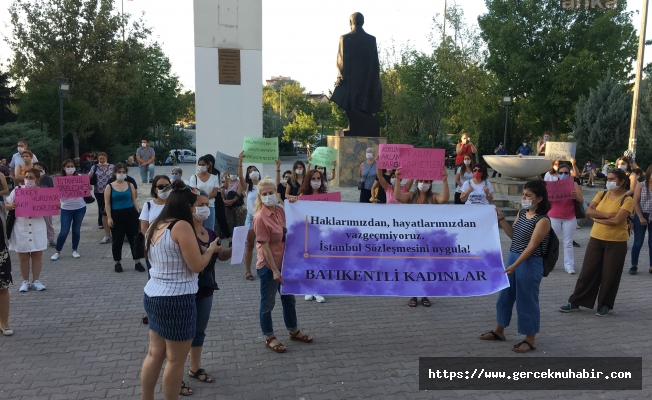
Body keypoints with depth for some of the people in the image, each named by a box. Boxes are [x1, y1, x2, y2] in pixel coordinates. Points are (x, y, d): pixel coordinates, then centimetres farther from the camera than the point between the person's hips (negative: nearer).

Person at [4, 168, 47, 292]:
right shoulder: (17, 190, -2)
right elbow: (6, 205, 0)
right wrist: (11, 206, -22)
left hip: (37, 228, 0)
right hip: (21, 228, 0)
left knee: (37, 255, 6)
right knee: (23, 257, 7)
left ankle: (36, 281, 17)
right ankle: (25, 281, 19)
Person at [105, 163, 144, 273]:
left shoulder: (130, 185, 7)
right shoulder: (110, 187, 0)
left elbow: (134, 200, 9)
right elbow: (107, 203, -2)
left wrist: (138, 212, 1)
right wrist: (109, 217, -9)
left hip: (130, 214, 2)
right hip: (117, 215, -2)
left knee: (134, 238, 3)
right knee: (117, 240, 6)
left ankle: (137, 262, 9)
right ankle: (118, 263, 20)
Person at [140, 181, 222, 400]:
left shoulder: (155, 226, 8)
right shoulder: (182, 226, -19)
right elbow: (197, 265, -17)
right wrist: (211, 249, 1)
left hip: (153, 296, 9)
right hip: (176, 300, -9)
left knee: (154, 354, 17)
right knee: (176, 360, 6)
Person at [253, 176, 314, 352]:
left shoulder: (280, 211, 1)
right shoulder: (260, 218, -20)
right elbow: (264, 246, -20)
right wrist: (274, 270, -20)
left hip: (283, 262, 8)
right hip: (268, 266, -8)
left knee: (289, 298, 20)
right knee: (268, 303, 9)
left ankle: (293, 331, 39)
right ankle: (269, 338, 25)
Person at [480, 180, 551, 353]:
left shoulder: (543, 220, -16)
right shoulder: (522, 213, 8)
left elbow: (531, 246, -20)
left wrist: (515, 265, -24)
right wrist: (501, 219, 2)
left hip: (529, 264, -8)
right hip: (513, 258, 8)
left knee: (527, 300, 3)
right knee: (505, 295, 17)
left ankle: (530, 340, 18)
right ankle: (498, 331, 33)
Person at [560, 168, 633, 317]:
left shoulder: (627, 200, -8)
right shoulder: (601, 195, 6)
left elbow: (617, 220, -20)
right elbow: (589, 211, -6)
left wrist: (598, 219, -9)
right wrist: (606, 215, -18)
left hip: (616, 242, -4)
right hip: (596, 239, 4)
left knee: (609, 274, 5)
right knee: (587, 271, 6)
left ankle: (605, 305, 21)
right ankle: (575, 302, 12)